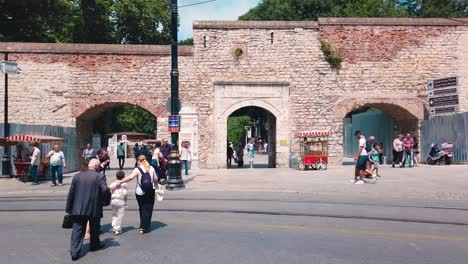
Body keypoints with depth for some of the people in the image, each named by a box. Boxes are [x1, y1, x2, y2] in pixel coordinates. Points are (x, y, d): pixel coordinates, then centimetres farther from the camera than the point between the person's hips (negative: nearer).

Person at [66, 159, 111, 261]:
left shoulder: (77, 176, 4)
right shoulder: (98, 176, -9)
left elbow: (71, 193, 6)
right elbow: (106, 190, -21)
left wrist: (69, 208, 12)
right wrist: (105, 201, -3)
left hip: (78, 209, 2)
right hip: (94, 209, -2)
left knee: (77, 230, 6)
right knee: (94, 228, 19)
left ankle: (74, 252, 0)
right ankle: (94, 245, 37)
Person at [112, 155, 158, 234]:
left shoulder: (137, 169, -10)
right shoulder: (151, 168, 1)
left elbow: (130, 177, -25)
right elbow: (155, 179, 4)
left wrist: (120, 182, -25)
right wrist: (154, 183, 26)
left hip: (140, 193, -1)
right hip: (151, 191, 1)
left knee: (142, 209, 18)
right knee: (148, 209, 5)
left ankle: (143, 226, 30)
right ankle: (144, 227, 0)